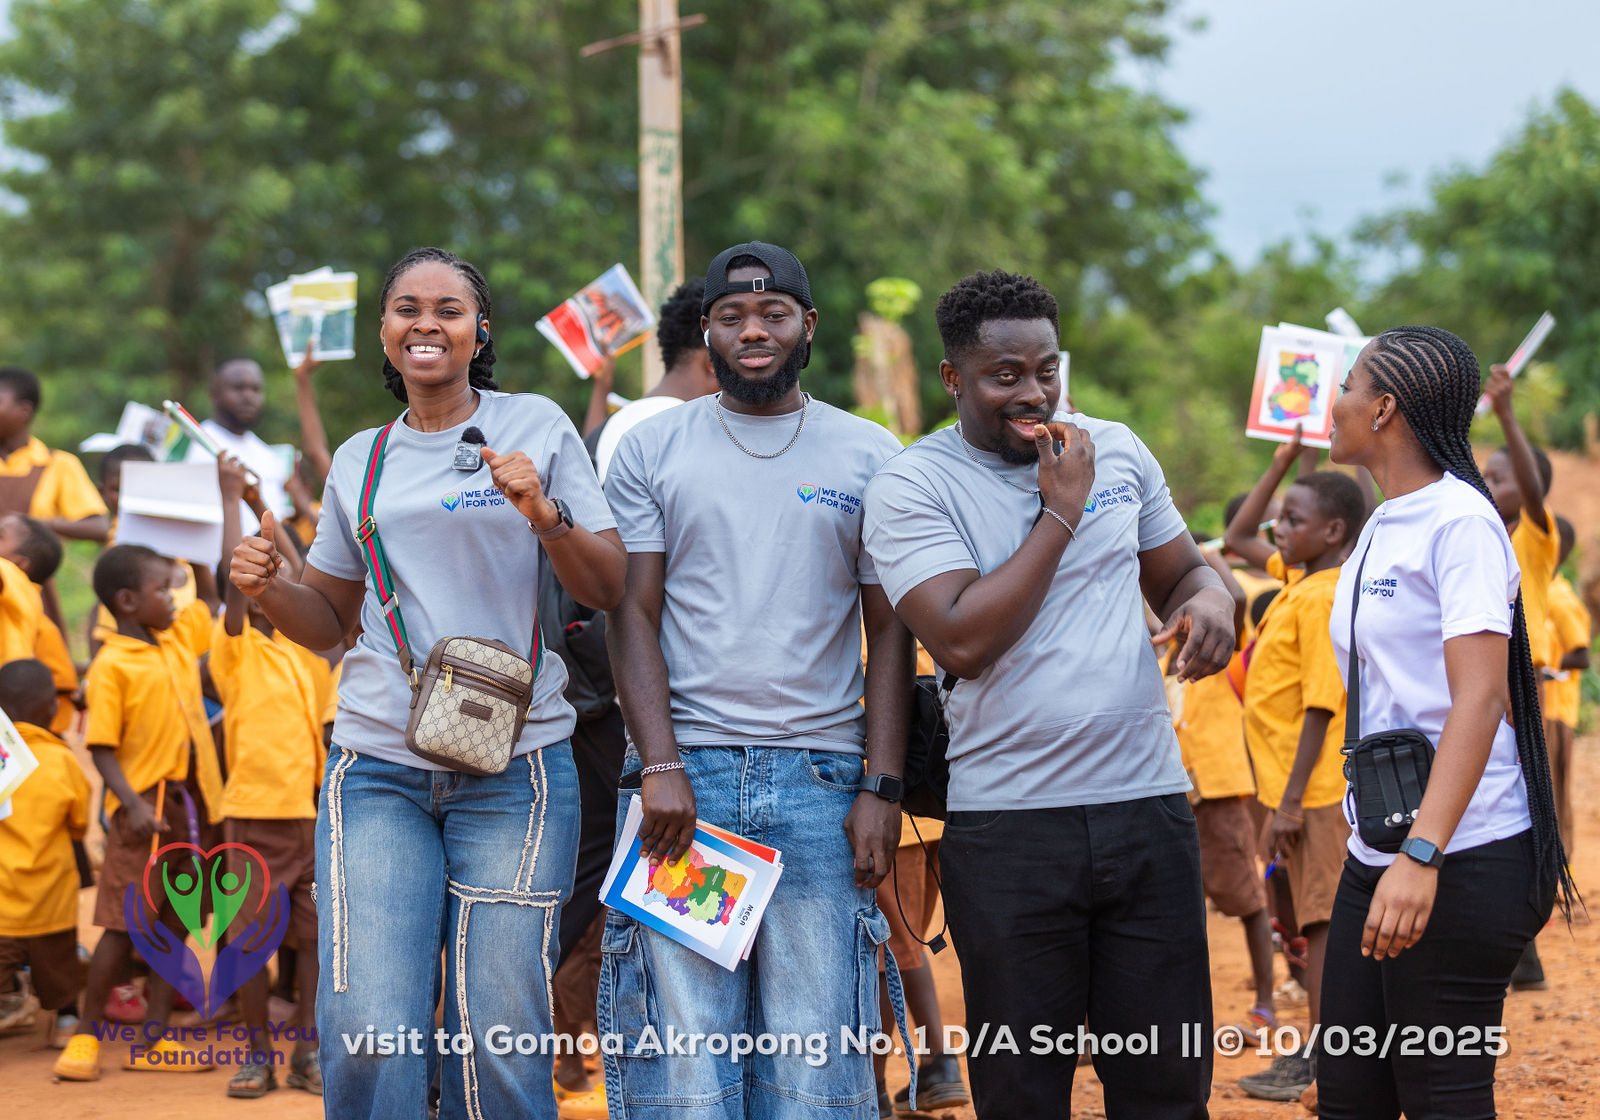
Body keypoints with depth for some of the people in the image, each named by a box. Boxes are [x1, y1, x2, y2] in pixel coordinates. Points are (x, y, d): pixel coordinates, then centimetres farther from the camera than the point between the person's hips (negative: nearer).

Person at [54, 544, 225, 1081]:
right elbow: (102, 749, -14)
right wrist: (132, 803, -25)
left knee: (175, 922, 7)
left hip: (191, 803, 7)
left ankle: (155, 1039, 12)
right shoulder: (111, 666, -10)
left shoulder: (177, 645, 10)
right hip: (146, 808, -7)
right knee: (124, 926, -4)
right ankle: (86, 1036, 7)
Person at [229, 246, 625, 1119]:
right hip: (377, 764, 2)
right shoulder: (360, 460, 15)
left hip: (512, 763, -2)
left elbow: (609, 589, 3)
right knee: (367, 1034, -9)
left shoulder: (536, 426, 5)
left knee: (498, 1043, -6)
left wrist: (545, 515, -15)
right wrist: (267, 588, 1)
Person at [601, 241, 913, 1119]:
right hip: (686, 766, 0)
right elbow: (632, 613, 4)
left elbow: (890, 631, 8)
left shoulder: (869, 455, 10)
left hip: (821, 778, 0)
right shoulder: (651, 450, 9)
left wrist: (881, 787, -2)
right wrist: (660, 765, -9)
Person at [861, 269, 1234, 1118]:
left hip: (1148, 803, 3)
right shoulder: (910, 488, -5)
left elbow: (1180, 574, 20)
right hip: (1009, 825, -3)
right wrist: (1060, 513, -12)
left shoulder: (1116, 449, 9)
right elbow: (964, 642, -16)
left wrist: (1211, 602, -5)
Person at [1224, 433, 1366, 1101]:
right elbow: (1238, 539, 26)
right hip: (1305, 787, 9)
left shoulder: (1324, 600, -18)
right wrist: (1284, 464, 18)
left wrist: (1291, 802, -22)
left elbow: (1321, 707, -21)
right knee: (1317, 919, 12)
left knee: (1321, 921, -6)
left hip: (1318, 789, -9)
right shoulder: (1300, 580, 9)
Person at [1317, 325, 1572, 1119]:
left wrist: (1421, 856, -30)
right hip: (1376, 850, 9)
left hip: (1462, 856, -9)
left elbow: (1479, 699, -21)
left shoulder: (1459, 520, -12)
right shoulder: (1378, 530, 16)